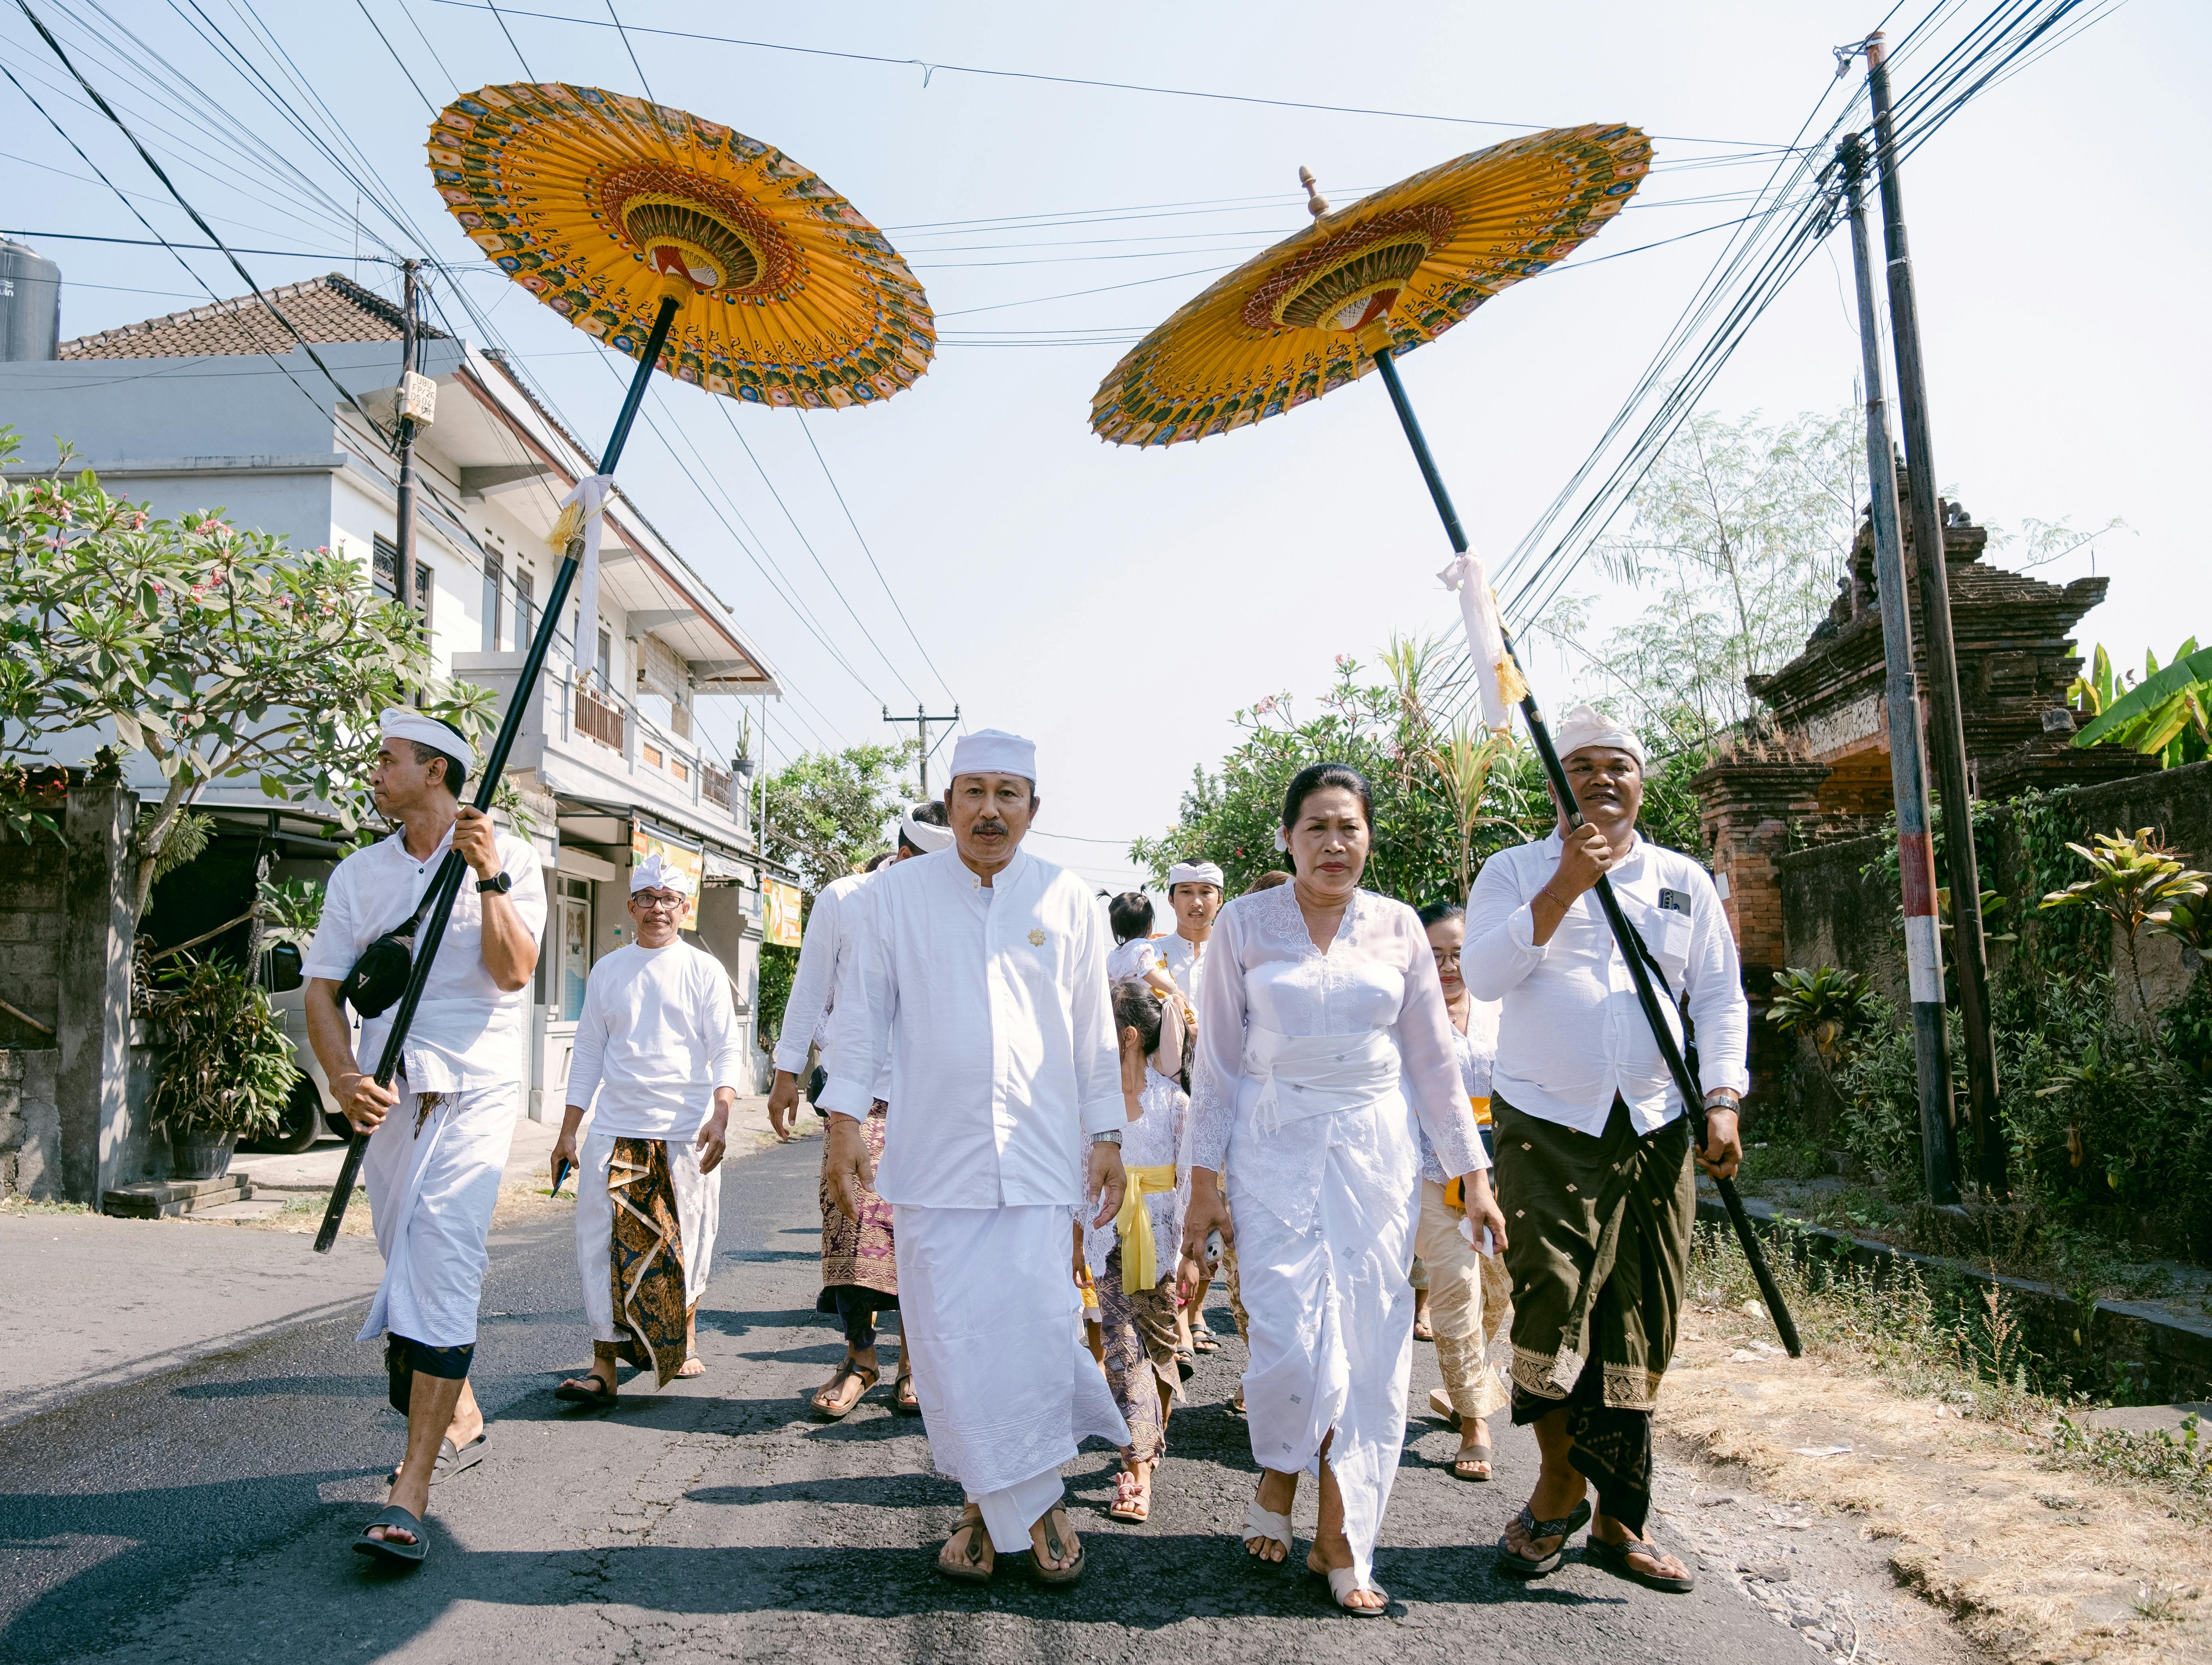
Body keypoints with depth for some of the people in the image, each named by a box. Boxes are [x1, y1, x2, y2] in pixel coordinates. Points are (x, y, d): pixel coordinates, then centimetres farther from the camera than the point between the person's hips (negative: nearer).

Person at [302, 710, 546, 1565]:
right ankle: (462, 1420, 36)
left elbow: (513, 973, -11)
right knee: (410, 1269, 14)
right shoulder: (359, 873, 11)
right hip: (387, 1096, 5)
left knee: (441, 1271, -16)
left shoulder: (509, 857, 0)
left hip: (475, 1090, -5)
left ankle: (409, 1498, -16)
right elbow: (322, 985, 5)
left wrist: (489, 877, -22)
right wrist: (342, 1074, -11)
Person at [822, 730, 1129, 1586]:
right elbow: (864, 1011, 6)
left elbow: (1093, 1030, 9)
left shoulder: (1068, 901, 5)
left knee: (1035, 1329, -3)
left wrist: (1107, 1136, 7)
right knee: (949, 1340, 4)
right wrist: (846, 1120, 0)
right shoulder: (898, 893, 3)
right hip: (931, 1155, 0)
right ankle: (992, 1502, 23)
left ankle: (1030, 1492, 20)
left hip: (1039, 1156, 0)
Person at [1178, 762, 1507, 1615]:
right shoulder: (1244, 925, 0)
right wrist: (1203, 1185, 1)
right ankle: (1276, 1477, 24)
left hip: (1376, 1153, 2)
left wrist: (1473, 1176, 7)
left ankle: (1340, 1541, 19)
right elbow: (1218, 1061, 2)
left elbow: (1434, 1058, 9)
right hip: (1275, 1152, -2)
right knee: (1292, 1346, -9)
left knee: (1369, 1349, 2)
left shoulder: (1398, 927, 5)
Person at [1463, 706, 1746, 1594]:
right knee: (1551, 1299, -14)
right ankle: (1560, 1481, 11)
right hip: (1547, 1127, -3)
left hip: (1655, 1131, 3)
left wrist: (1722, 1099, -2)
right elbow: (1485, 974, -9)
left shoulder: (1684, 881, 13)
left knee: (1639, 1335, 6)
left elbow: (1720, 997, 11)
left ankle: (1616, 1521, 21)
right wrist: (1565, 887, -15)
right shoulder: (1516, 871, 6)